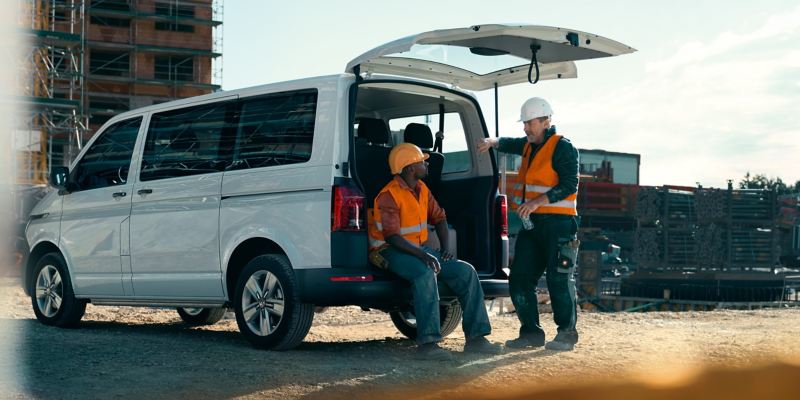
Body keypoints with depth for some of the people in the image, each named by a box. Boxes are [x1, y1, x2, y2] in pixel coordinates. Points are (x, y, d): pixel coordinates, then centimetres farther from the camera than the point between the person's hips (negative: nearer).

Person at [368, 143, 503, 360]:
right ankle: (427, 343, -39)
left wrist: (445, 246, 3)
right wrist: (422, 255, -36)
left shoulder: (421, 189, 10)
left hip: (420, 248, 8)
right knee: (426, 274, -39)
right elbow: (391, 236, -26)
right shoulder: (389, 195, -17)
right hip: (391, 252, -8)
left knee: (466, 271, -7)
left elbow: (438, 217, 20)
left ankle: (475, 338, -6)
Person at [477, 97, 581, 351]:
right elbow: (510, 144, 31)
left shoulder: (562, 148, -8)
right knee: (520, 278, 4)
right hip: (532, 224, 8)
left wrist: (537, 202, -23)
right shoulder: (529, 146, 18)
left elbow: (569, 185, -16)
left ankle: (567, 333, 6)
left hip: (557, 223, -8)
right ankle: (531, 332, 10)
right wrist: (492, 142, 7)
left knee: (559, 280, -6)